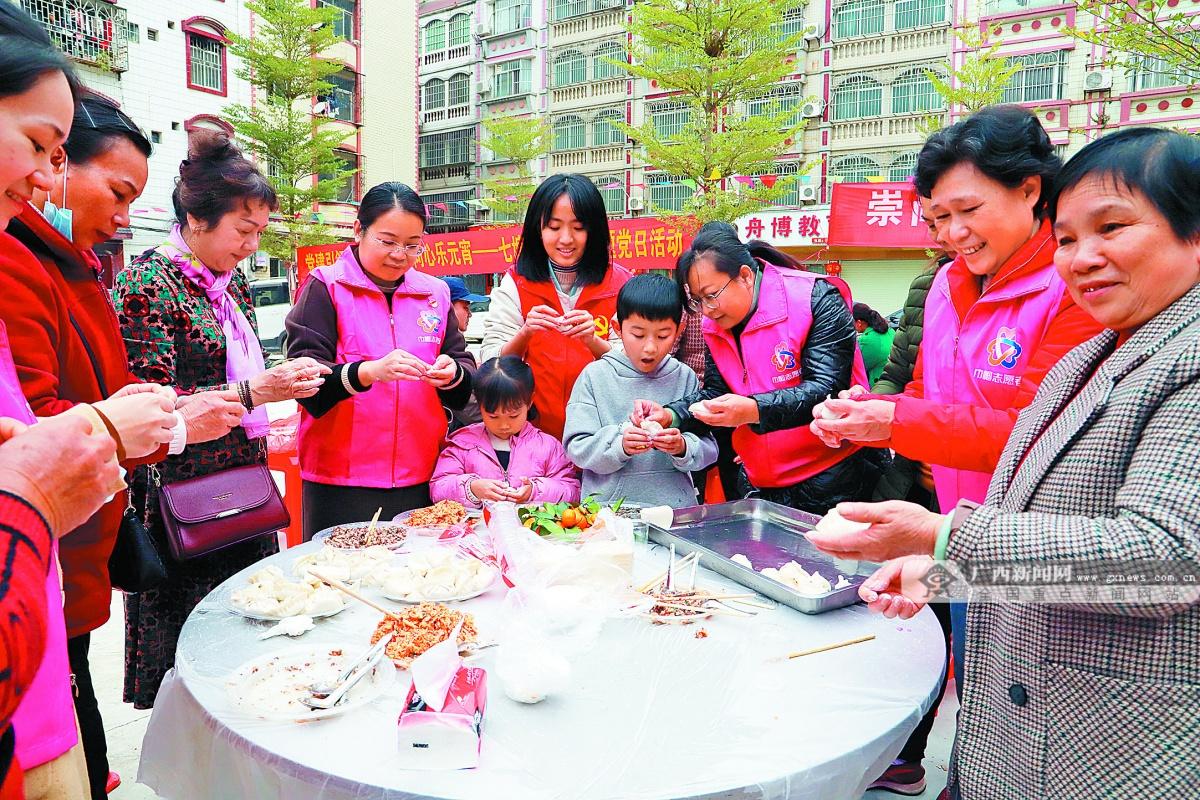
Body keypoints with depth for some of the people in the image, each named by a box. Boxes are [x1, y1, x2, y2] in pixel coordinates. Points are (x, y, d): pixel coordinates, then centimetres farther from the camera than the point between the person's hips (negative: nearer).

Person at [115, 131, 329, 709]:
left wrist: (283, 379, 3)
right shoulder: (148, 283, -13)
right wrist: (253, 392, -22)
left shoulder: (232, 281, 11)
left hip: (243, 483, 8)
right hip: (185, 496, -7)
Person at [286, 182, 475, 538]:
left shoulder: (434, 293, 11)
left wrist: (452, 373, -14)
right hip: (341, 482, -3)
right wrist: (368, 371, -28)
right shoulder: (326, 287, -1)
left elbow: (468, 382, 10)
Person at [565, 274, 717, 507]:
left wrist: (682, 448, -16)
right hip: (608, 506, -1)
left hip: (675, 505, 2)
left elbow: (708, 450, 5)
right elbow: (577, 448, -2)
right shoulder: (596, 376, 2)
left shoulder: (684, 377, 6)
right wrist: (619, 446, -19)